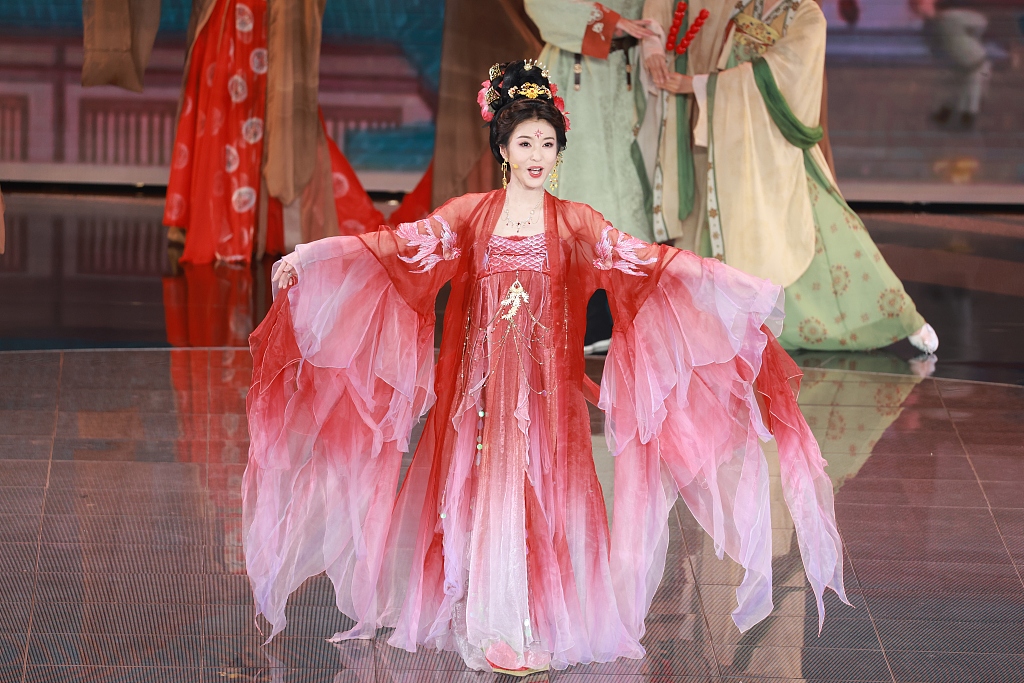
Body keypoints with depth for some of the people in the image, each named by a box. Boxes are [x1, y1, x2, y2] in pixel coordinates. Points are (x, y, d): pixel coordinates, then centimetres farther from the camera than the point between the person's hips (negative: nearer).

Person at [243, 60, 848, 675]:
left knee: (546, 497, -3)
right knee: (487, 496, 0)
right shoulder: (471, 215, 5)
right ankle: (496, 631, 10)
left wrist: (741, 288, -13)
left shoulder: (575, 223, 5)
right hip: (484, 384, 0)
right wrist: (307, 258, -13)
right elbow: (401, 246, -2)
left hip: (548, 384, 0)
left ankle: (544, 624, 7)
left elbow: (643, 261, -3)